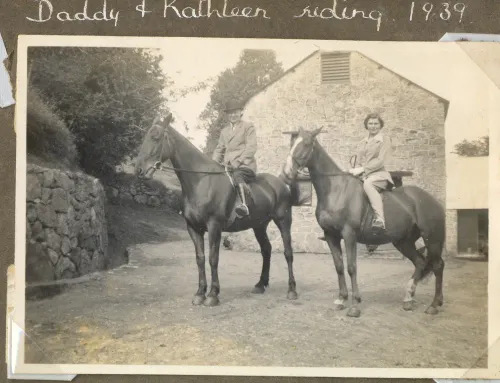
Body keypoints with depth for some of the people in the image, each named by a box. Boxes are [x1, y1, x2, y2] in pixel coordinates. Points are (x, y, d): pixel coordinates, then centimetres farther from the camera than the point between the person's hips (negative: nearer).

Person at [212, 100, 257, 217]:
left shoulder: (248, 126, 9)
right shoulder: (224, 130, 26)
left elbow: (251, 147, -3)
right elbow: (219, 149, 23)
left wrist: (238, 161, -16)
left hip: (245, 165, -6)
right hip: (227, 166, 6)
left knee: (237, 175, -39)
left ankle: (243, 205, -53)